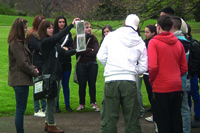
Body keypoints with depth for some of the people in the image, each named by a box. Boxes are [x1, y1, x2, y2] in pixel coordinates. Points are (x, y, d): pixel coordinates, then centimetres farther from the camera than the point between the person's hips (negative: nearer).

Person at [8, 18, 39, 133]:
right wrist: (35, 72, -8)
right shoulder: (16, 44, -16)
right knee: (21, 109, -5)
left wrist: (33, 68, 4)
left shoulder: (20, 42, 15)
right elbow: (22, 64, -18)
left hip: (22, 79, 10)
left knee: (20, 109, 13)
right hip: (20, 80, -10)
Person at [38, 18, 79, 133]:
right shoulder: (45, 42, -12)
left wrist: (75, 51, -7)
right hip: (49, 74, -9)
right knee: (51, 100, -3)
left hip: (56, 74, 9)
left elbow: (64, 53, 9)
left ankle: (48, 123, 23)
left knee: (52, 100, 14)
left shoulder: (54, 43, 14)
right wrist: (72, 25, -26)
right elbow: (59, 36, -24)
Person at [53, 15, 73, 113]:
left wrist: (67, 49, -10)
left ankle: (67, 105, 16)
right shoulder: (53, 34, -4)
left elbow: (71, 46, 9)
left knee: (66, 84, 9)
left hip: (66, 62, 3)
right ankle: (56, 106, 10)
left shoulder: (68, 34, 10)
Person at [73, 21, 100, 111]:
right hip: (81, 64, -1)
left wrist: (84, 52, -16)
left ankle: (93, 103, 11)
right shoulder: (77, 38, 2)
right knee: (82, 85, 3)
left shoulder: (93, 38, 4)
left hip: (92, 64, 1)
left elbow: (96, 51, -10)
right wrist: (90, 50, -11)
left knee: (92, 84, 2)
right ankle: (81, 104, 13)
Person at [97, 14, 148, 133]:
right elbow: (143, 67, 7)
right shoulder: (140, 42, 9)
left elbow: (101, 57, 5)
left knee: (109, 118, 2)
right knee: (132, 118, 8)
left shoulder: (111, 36, 5)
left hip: (111, 80, -1)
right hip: (130, 80, 1)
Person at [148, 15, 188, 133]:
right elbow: (184, 68, 10)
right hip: (177, 87, 5)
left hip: (161, 88, -5)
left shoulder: (154, 42, -8)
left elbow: (153, 66, -16)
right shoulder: (178, 43, 7)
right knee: (176, 121, 12)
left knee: (163, 123, 2)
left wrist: (152, 80, 0)